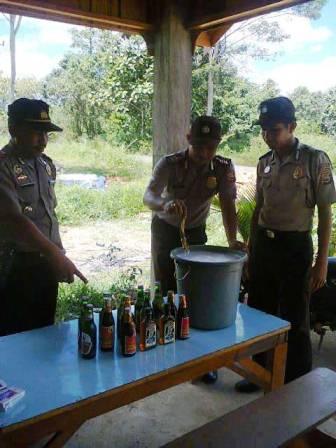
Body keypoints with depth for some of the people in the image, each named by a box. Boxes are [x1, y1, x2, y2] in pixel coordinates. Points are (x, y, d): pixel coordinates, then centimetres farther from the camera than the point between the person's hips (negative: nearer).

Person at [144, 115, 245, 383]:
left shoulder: (224, 168, -15)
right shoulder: (170, 164, -23)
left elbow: (227, 205, -18)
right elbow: (149, 195, -36)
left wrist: (232, 240, -34)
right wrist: (165, 205, -59)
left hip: (196, 232, 2)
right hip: (165, 230, -1)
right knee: (166, 290, 1)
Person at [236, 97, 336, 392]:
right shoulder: (264, 163, 7)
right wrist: (251, 250, 15)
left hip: (295, 246, -5)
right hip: (263, 243, 6)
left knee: (294, 321, 4)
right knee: (258, 313, 15)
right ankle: (261, 373, 35)